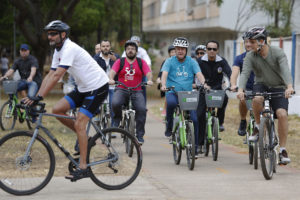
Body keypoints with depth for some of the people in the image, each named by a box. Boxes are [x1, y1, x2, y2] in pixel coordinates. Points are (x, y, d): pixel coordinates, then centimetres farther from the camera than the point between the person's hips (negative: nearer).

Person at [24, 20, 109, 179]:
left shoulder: (70, 49, -23)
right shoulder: (58, 51, 7)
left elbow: (57, 75, -30)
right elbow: (50, 75, 6)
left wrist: (39, 97, -34)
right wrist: (35, 97, -3)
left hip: (97, 87, -9)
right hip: (83, 88, 9)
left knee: (79, 124, -16)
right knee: (57, 109, -4)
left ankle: (83, 168, -12)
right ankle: (83, 137, 13)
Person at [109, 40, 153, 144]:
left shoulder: (141, 62, 9)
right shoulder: (120, 62, 9)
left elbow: (148, 72, -3)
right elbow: (113, 71, -6)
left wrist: (149, 80, -26)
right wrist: (111, 79, -28)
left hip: (136, 91, 0)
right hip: (121, 90, 0)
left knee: (141, 109, -23)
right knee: (115, 103, -31)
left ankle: (140, 135, -12)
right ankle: (117, 118, 3)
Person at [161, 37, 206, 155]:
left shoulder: (192, 62, 6)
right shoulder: (169, 61, 3)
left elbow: (199, 74, -6)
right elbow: (164, 74, -12)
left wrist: (204, 84, -27)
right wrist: (163, 85, -33)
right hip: (172, 92, -2)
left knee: (194, 119, -11)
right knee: (171, 103, -38)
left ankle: (195, 146, 5)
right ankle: (169, 126, -15)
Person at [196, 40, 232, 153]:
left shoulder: (222, 62, -3)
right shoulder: (200, 61, -5)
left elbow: (229, 73, -16)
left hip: (217, 89, 0)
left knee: (224, 97, -33)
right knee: (200, 115, -11)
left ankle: (220, 122, -12)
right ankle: (199, 144, -1)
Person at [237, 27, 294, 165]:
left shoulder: (278, 53, -15)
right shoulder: (250, 56, -9)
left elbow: (285, 70, -28)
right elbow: (245, 73, -20)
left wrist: (289, 86, -47)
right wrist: (240, 90, -40)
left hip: (278, 88, -1)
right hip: (261, 86, 1)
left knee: (282, 114, -23)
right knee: (257, 99, -35)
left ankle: (283, 150, -12)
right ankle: (258, 126, -8)